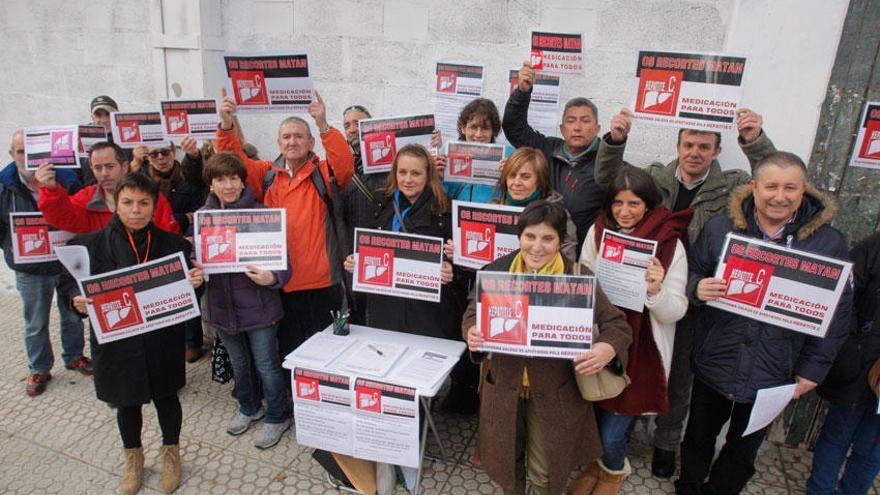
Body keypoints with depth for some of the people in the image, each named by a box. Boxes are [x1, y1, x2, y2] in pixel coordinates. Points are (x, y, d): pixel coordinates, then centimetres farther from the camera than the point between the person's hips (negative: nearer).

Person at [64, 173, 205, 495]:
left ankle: (171, 452, 41)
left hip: (163, 340, 0)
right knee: (127, 402, 19)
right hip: (116, 342, 1)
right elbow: (73, 283, 1)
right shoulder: (91, 245, -6)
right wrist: (79, 301, -20)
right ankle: (132, 456, 45)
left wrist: (195, 281, -19)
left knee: (166, 397, 16)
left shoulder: (173, 244, -5)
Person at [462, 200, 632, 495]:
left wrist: (608, 348, -33)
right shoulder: (497, 271, -6)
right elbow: (473, 314, 2)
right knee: (505, 461, 22)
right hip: (503, 387, 2)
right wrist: (471, 333, -22)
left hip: (555, 394, -2)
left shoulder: (579, 277, -13)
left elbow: (616, 324, -10)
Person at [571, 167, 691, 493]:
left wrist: (655, 290, -28)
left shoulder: (670, 245, -11)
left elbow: (675, 313, -9)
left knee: (612, 432, 3)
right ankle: (601, 462, 50)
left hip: (639, 350, -3)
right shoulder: (596, 232, -5)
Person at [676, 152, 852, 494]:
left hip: (771, 376, 0)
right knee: (698, 439, 19)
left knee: (743, 452, 20)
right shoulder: (720, 228, -5)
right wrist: (698, 288, -20)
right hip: (713, 363, 1)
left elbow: (837, 314, -2)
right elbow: (691, 271, 4)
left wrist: (812, 370, -4)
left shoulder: (828, 242, -6)